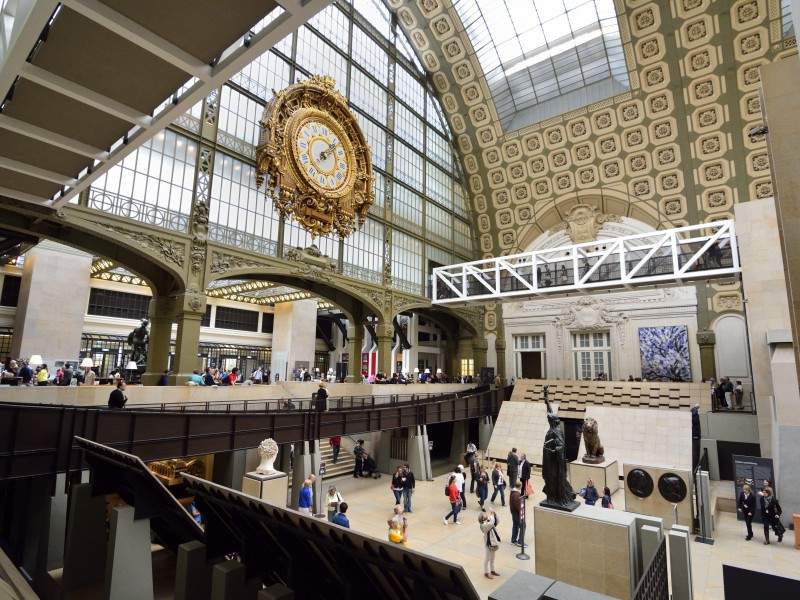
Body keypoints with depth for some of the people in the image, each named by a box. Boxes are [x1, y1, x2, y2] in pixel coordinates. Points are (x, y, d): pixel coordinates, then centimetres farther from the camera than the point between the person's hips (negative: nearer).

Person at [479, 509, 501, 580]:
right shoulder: (483, 525, -25)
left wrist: (494, 514, -9)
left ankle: (492, 570, 38)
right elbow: (491, 524, -40)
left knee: (492, 558, 23)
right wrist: (491, 515, -31)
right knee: (487, 558, 8)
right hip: (489, 543, -8)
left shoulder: (489, 521, 2)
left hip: (494, 542, 8)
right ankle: (486, 572, 22)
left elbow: (496, 522, 6)